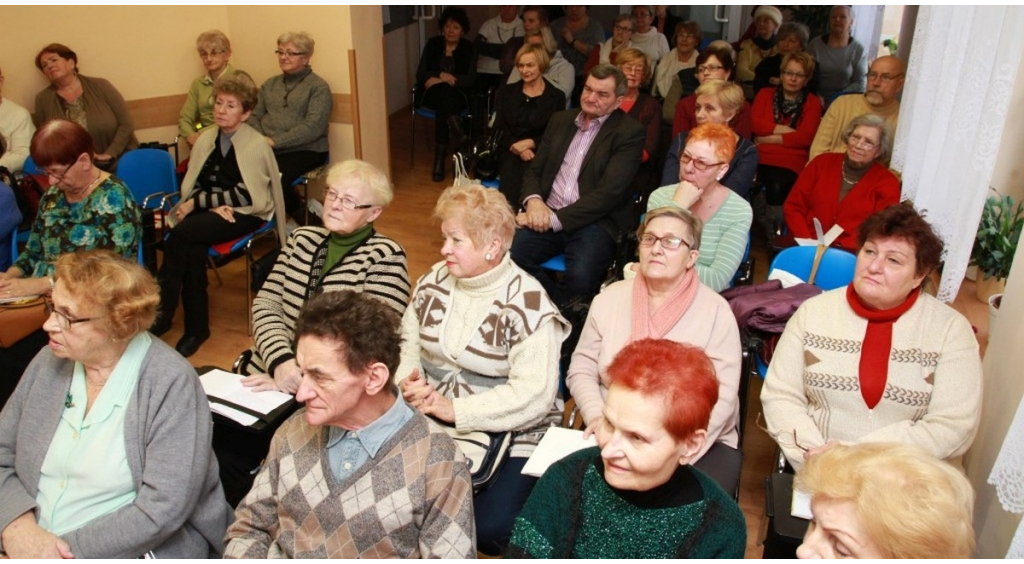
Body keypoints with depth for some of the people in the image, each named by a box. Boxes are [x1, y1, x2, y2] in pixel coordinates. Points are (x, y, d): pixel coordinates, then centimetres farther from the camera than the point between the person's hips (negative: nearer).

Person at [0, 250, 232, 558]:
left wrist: (67, 549, -18)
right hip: (34, 546, 5)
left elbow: (163, 508, -18)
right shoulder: (50, 362, 4)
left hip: (132, 551, -4)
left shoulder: (171, 384, -15)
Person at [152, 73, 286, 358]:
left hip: (246, 214, -4)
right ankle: (196, 327, -14)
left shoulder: (257, 146, -8)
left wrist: (198, 202, -12)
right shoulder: (206, 138, 9)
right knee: (192, 250, -29)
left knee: (180, 235, -28)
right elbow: (190, 185, 8)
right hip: (209, 209, 4)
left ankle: (161, 316, -15)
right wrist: (215, 205, -13)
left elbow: (246, 196, -12)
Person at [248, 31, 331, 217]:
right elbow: (254, 116, 17)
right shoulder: (270, 84, 20)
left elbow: (312, 127, -11)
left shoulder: (318, 87, 1)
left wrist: (275, 142, -16)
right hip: (266, 149, 5)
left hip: (304, 150, -5)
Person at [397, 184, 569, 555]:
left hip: (510, 432, -4)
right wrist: (408, 379, -12)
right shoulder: (434, 281, 6)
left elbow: (534, 393, -21)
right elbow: (407, 342, 11)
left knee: (491, 527, -21)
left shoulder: (527, 302, -14)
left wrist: (456, 410, -24)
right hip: (431, 421, 5)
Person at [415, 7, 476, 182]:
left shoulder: (468, 48, 5)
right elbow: (421, 75, 4)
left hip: (458, 95, -1)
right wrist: (442, 76, -14)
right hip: (433, 93, 1)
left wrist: (440, 79, -16)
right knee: (443, 92, -36)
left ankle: (440, 158, -36)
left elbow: (469, 79, -6)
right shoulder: (432, 44, 9)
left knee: (446, 98, -36)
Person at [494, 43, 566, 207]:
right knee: (511, 174, -33)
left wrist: (529, 143, -15)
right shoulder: (507, 92, 16)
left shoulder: (557, 96, 9)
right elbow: (499, 128, 7)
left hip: (539, 154, -1)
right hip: (509, 152, 1)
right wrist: (518, 148, -12)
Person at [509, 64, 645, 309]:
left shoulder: (629, 132, -1)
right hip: (546, 215, 5)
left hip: (594, 222, -4)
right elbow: (534, 170, 17)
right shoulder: (561, 120, 17)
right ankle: (555, 305, 0)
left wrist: (556, 219, -16)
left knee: (580, 277, -33)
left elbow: (609, 191, -10)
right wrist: (533, 200, -7)